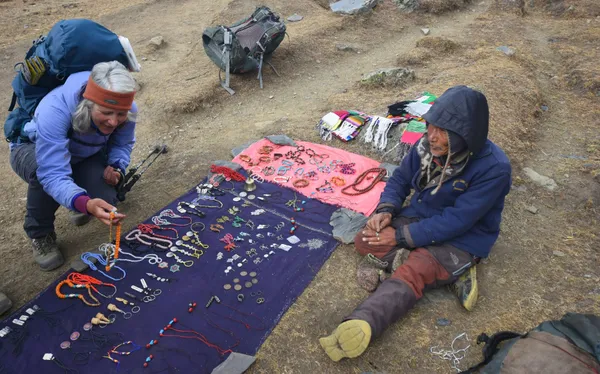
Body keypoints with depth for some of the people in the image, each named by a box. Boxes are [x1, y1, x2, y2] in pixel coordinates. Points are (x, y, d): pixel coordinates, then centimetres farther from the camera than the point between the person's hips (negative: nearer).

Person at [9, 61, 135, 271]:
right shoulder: (54, 110, -42)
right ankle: (40, 234, -9)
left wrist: (117, 167, -29)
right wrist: (85, 203, -66)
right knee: (44, 171, -39)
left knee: (104, 201, -23)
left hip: (83, 155, 3)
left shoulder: (126, 110, -28)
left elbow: (122, 144, -7)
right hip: (31, 149, -3)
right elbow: (53, 174, -48)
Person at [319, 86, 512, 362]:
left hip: (462, 239, -6)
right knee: (365, 241, -13)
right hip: (420, 216, 7)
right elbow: (400, 178, 4)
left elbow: (457, 220, -26)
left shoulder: (493, 167, -26)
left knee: (411, 273, -32)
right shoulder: (428, 145, -10)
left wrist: (401, 236, -24)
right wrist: (386, 210, -16)